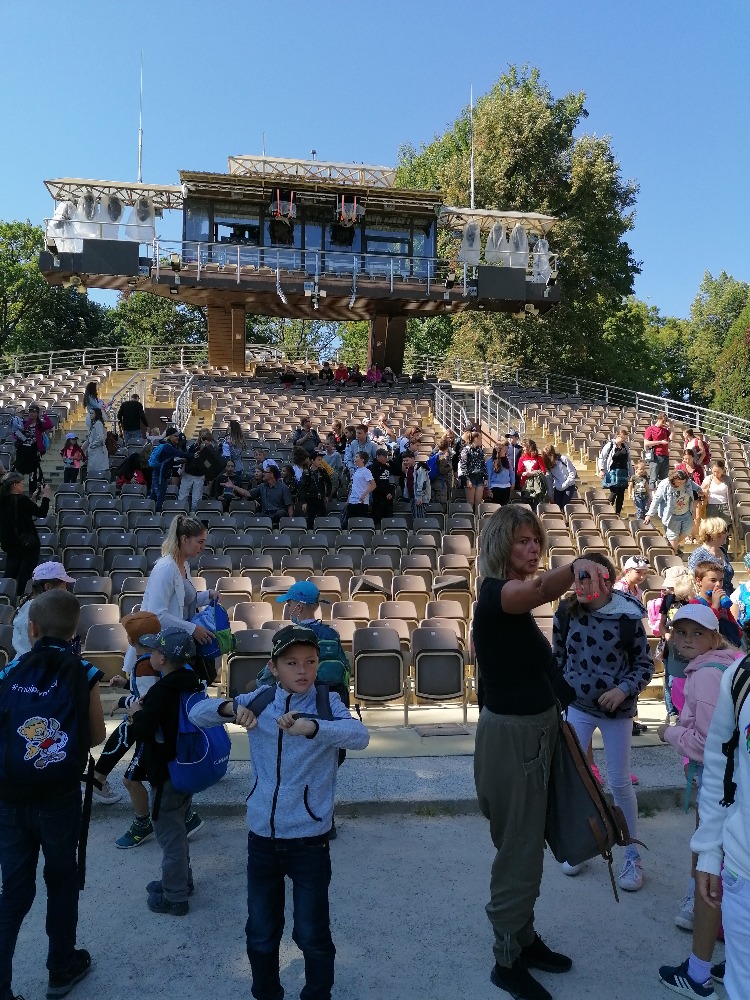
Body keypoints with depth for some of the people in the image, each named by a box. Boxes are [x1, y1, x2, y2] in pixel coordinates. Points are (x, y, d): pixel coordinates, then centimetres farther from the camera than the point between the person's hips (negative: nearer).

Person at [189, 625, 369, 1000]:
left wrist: (311, 727, -47)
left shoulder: (327, 703, -12)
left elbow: (360, 736, -31)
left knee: (312, 934, 12)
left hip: (309, 840, -3)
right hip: (262, 837, 3)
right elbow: (197, 714, -4)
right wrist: (229, 708, -25)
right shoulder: (260, 699, -4)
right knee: (260, 934, 19)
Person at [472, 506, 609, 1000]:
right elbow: (536, 591, -46)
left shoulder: (515, 599, 8)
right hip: (512, 736, -9)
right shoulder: (498, 592, -22)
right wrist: (575, 566, -65)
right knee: (520, 851, 4)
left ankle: (525, 939, 39)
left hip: (533, 731, 9)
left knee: (527, 844, 22)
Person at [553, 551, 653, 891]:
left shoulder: (627, 616, -17)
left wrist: (624, 690, -20)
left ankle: (633, 856, 25)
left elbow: (645, 663, -6)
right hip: (577, 705, 3)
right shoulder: (566, 613, -10)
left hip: (617, 709, -2)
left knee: (620, 782, 7)